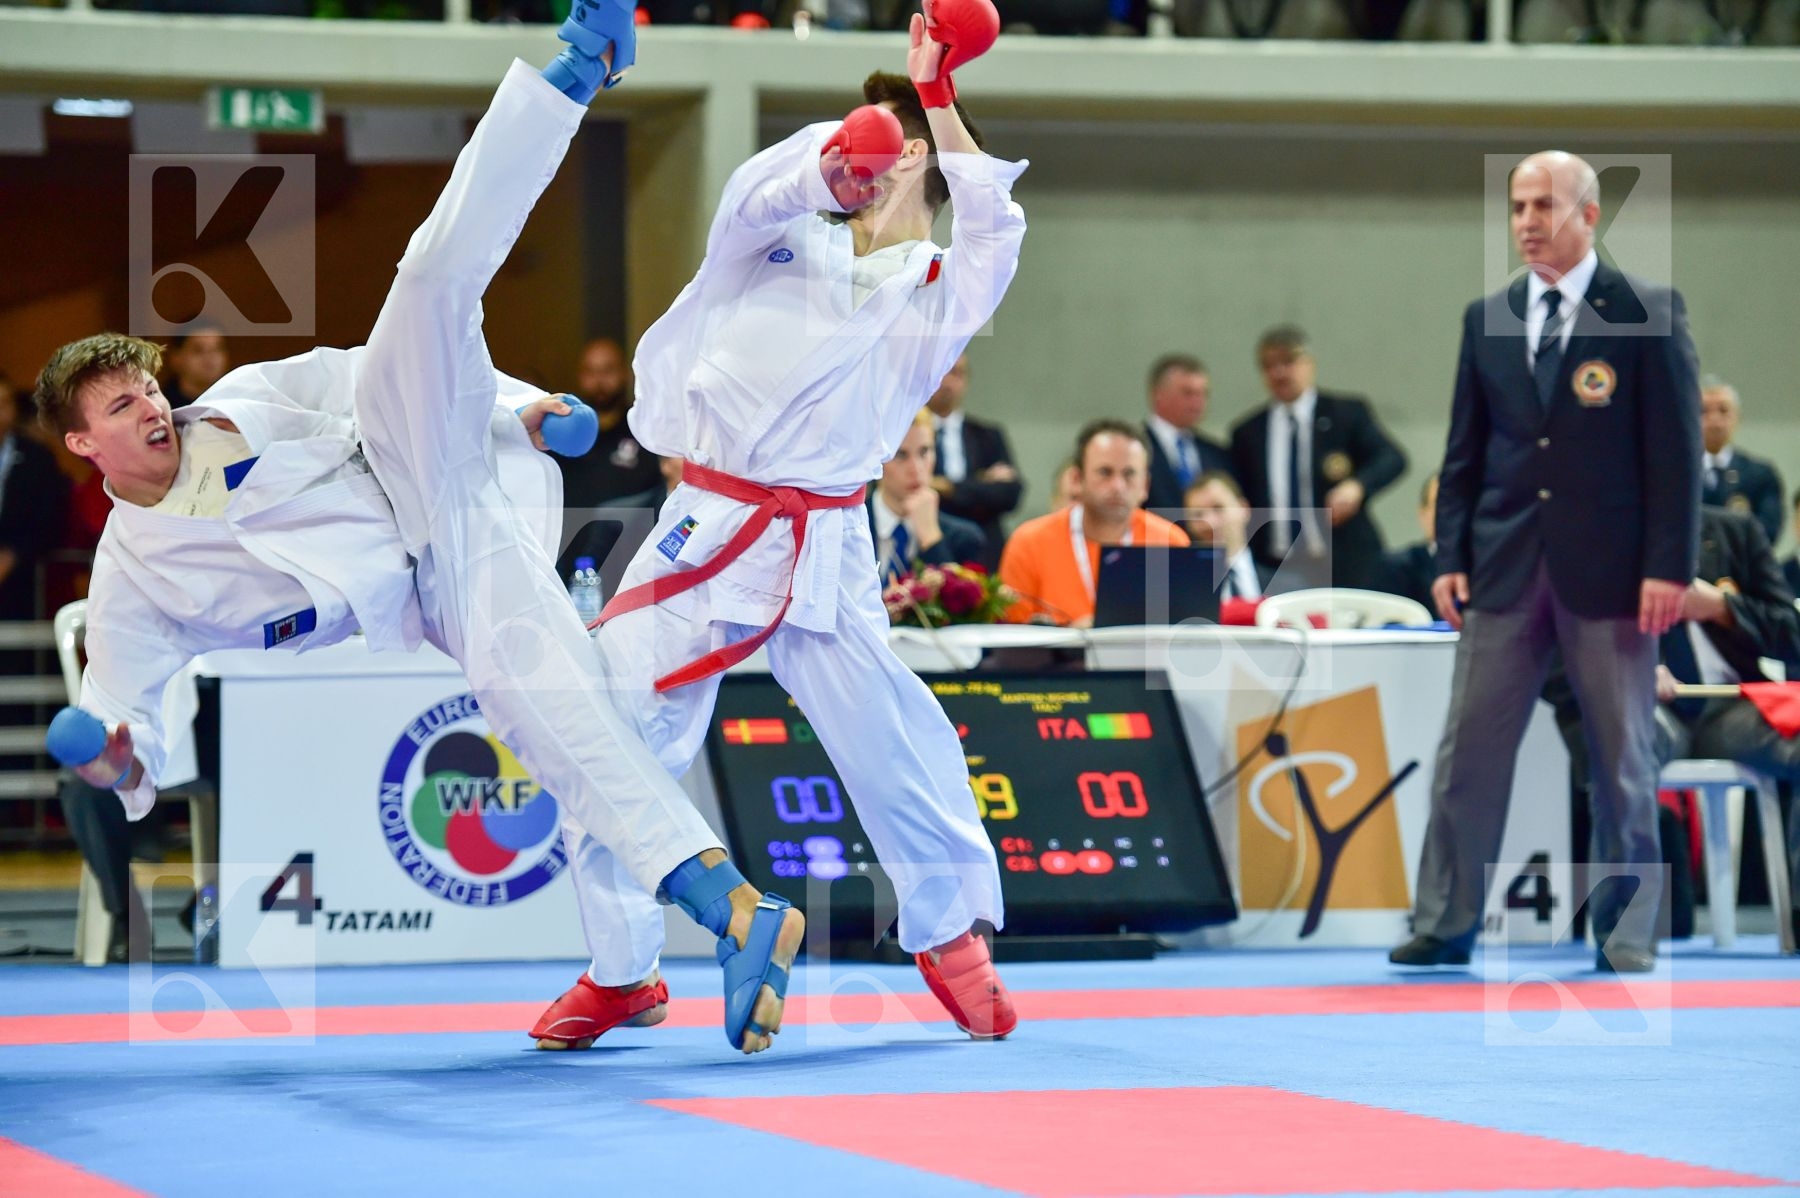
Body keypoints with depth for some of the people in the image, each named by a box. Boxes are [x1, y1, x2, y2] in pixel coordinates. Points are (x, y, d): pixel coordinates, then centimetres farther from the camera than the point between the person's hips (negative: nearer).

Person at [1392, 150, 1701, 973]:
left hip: (1610, 570, -3)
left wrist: (1668, 566, -11)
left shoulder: (1648, 313, -2)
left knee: (1623, 760, 3)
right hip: (1504, 567, 3)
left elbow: (1676, 446, -5)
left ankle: (1626, 931, 11)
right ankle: (1445, 925, 5)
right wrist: (1451, 556, 3)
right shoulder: (1486, 319, 10)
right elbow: (1464, 450, 12)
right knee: (1467, 752, 0)